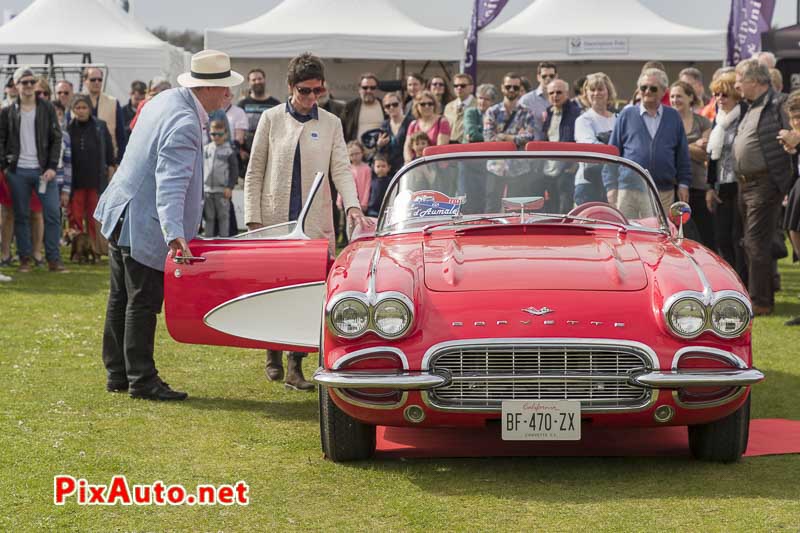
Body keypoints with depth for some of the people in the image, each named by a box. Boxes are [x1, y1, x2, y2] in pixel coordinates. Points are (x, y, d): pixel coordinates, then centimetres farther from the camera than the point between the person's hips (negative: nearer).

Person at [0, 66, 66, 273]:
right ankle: (24, 258, 12)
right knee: (21, 216, 4)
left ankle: (54, 259, 0)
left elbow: (56, 139, 3)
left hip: (43, 170, 0)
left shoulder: (47, 109, 5)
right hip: (18, 172, 0)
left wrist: (52, 167, -7)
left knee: (53, 213, -6)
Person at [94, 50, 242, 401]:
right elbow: (171, 184, -35)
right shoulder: (184, 125, -25)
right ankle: (142, 380, 5)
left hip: (120, 214, 10)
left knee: (121, 300, 16)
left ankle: (117, 374, 25)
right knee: (143, 305, -2)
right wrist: (175, 235, -44)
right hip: (144, 226, -10)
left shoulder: (166, 99, 5)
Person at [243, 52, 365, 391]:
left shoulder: (331, 124, 7)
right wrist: (254, 219, -2)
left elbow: (341, 170, 1)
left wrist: (352, 206, -16)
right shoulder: (271, 119, 3)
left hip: (315, 223, 1)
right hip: (275, 220, 0)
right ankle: (273, 356, 24)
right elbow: (254, 173, 5)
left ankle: (295, 367, 1)